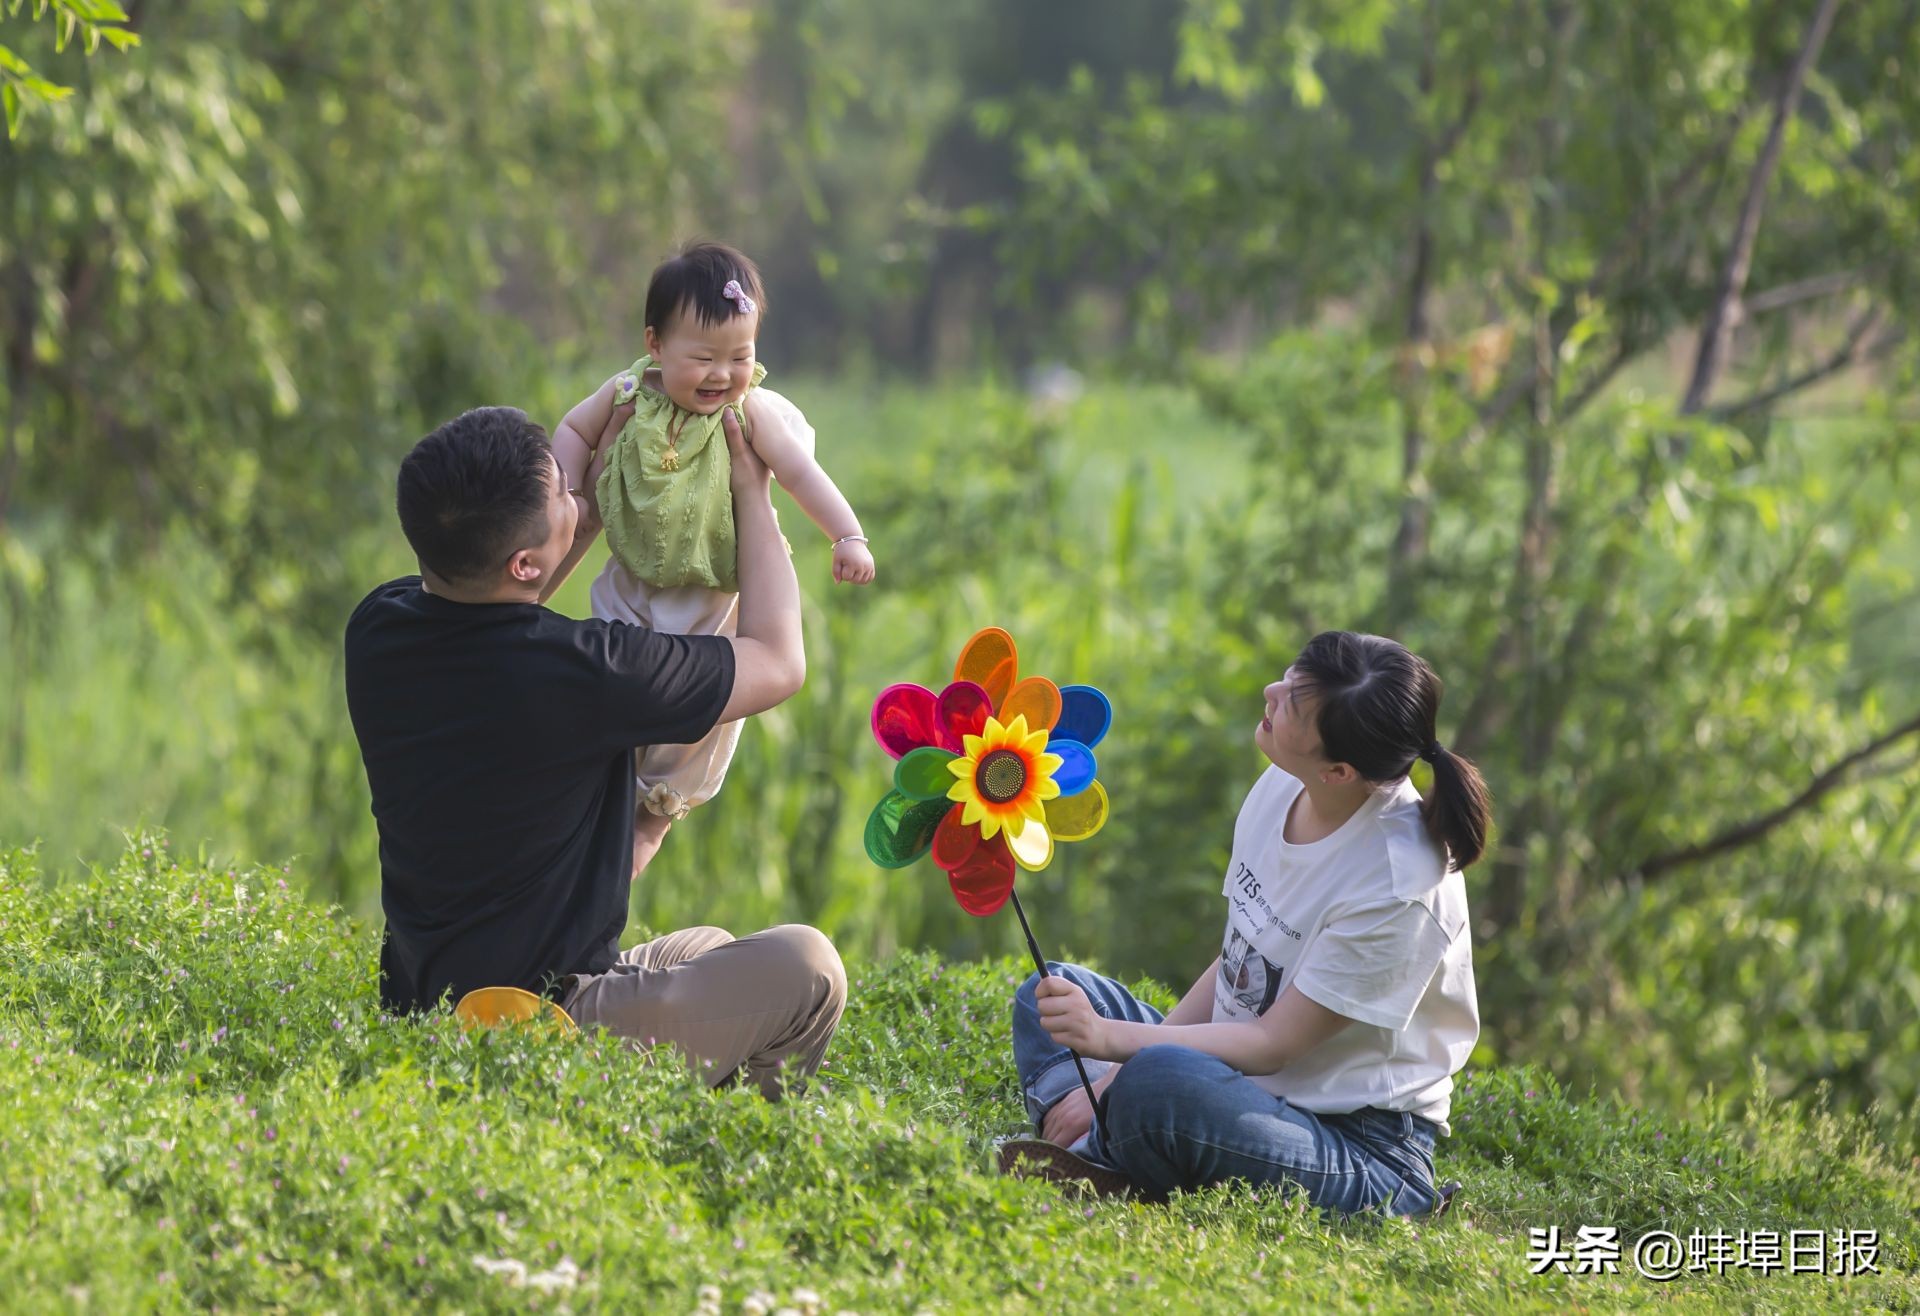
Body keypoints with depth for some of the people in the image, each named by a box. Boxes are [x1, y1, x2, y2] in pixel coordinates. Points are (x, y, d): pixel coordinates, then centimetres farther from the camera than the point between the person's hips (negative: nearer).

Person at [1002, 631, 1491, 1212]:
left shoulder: (1400, 886, -26)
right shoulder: (1282, 788, -2)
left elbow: (1274, 1045, -20)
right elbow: (1233, 964, 8)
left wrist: (1113, 1038, -25)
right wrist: (1111, 1076, 0)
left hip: (1366, 1153, -9)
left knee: (1156, 1083, -37)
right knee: (1047, 996, 12)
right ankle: (1096, 1155, -14)